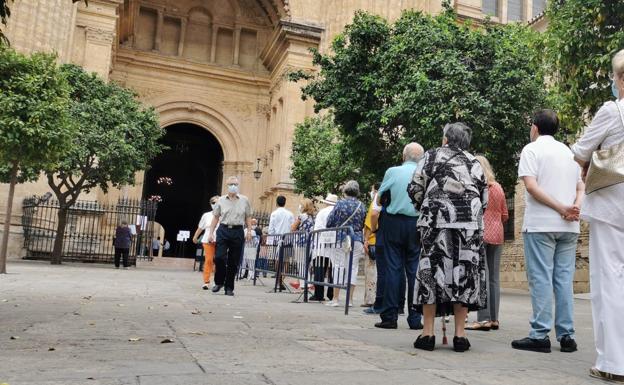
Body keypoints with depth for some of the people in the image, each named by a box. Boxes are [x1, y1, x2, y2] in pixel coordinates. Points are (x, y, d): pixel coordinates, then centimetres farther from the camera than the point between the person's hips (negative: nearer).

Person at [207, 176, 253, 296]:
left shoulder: (244, 200, 7)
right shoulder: (221, 200, 7)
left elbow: (248, 217, 11)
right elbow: (215, 217, 11)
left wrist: (249, 231, 0)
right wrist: (211, 232, 5)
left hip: (238, 232, 0)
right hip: (223, 230, 0)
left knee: (233, 261, 3)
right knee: (219, 257, -11)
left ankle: (229, 287, 14)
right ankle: (219, 282, 12)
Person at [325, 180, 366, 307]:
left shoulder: (340, 203, -6)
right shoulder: (361, 206, 2)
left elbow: (329, 223, -3)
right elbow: (363, 224, 11)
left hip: (341, 239, -2)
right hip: (357, 240, 2)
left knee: (338, 267, 3)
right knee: (353, 267, 7)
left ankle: (335, 298, 3)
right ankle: (350, 299, 9)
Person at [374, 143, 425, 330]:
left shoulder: (392, 172, -2)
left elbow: (380, 195, 6)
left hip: (394, 223, 0)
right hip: (417, 225, 1)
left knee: (393, 269, 2)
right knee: (414, 270, 6)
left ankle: (390, 317, 3)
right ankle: (415, 318, 10)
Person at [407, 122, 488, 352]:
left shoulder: (433, 155, 10)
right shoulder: (475, 163, 19)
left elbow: (415, 189, 4)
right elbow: (484, 199, 14)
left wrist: (424, 209, 20)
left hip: (438, 221, -2)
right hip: (470, 223, 3)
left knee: (432, 271, 2)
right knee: (464, 273, 5)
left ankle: (428, 333, 3)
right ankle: (460, 335, 6)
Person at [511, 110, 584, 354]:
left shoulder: (532, 149, 0)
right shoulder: (570, 152, 20)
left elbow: (531, 186, -13)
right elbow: (581, 187, 13)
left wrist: (561, 208, -13)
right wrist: (575, 208, -4)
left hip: (540, 224, -6)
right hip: (569, 226, 6)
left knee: (541, 279, -4)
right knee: (564, 280, 8)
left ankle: (540, 335, -3)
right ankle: (566, 335, 9)